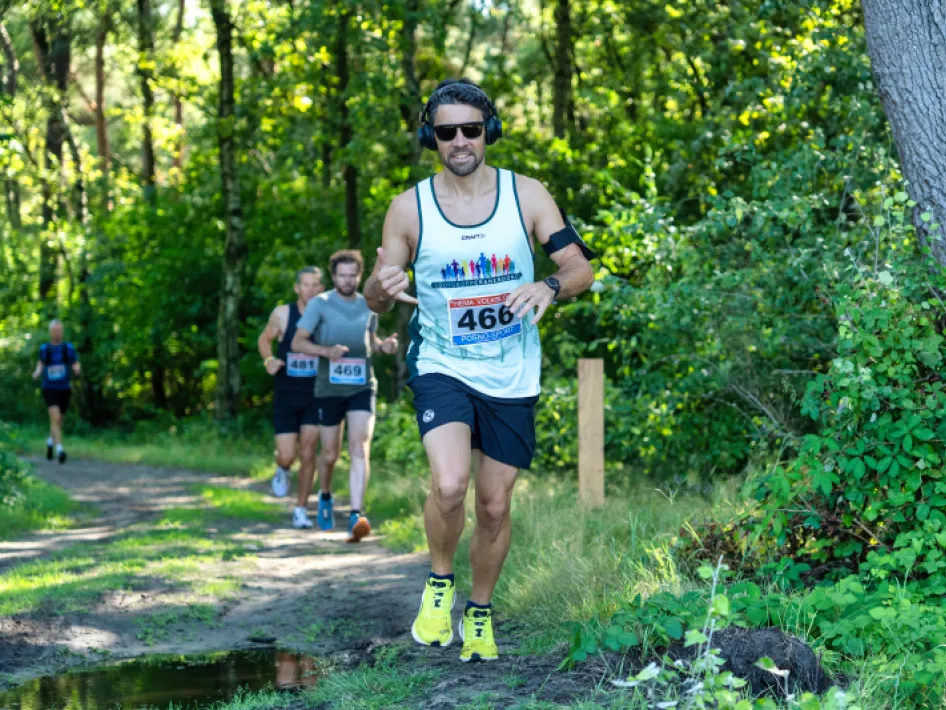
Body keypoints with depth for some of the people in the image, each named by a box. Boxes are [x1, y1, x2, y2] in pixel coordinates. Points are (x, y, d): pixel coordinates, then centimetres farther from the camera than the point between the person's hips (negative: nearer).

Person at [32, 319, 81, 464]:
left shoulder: (68, 348, -2)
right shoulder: (44, 348, -1)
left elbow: (76, 366, 0)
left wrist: (77, 369, -24)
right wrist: (37, 373, -6)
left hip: (64, 390, 2)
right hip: (49, 390, -2)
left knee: (58, 421, 16)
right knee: (55, 418, -21)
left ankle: (50, 441, 45)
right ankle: (60, 450, -25)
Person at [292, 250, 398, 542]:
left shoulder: (368, 306, 8)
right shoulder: (320, 304, -3)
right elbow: (297, 342, -6)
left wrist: (384, 346, 0)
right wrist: (326, 351, -23)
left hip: (362, 387, 1)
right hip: (329, 388, -1)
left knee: (360, 448, -15)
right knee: (330, 454, 8)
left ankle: (356, 516, -21)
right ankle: (325, 496, 39)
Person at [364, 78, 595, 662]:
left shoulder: (526, 195, -3)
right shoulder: (410, 208, -3)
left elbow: (582, 269, -4)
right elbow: (377, 300, 3)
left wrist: (549, 287, -27)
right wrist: (382, 289, -22)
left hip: (511, 377, 2)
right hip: (442, 367, -1)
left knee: (495, 505, 9)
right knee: (450, 485, -24)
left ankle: (481, 613, 32)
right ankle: (439, 583, 4)